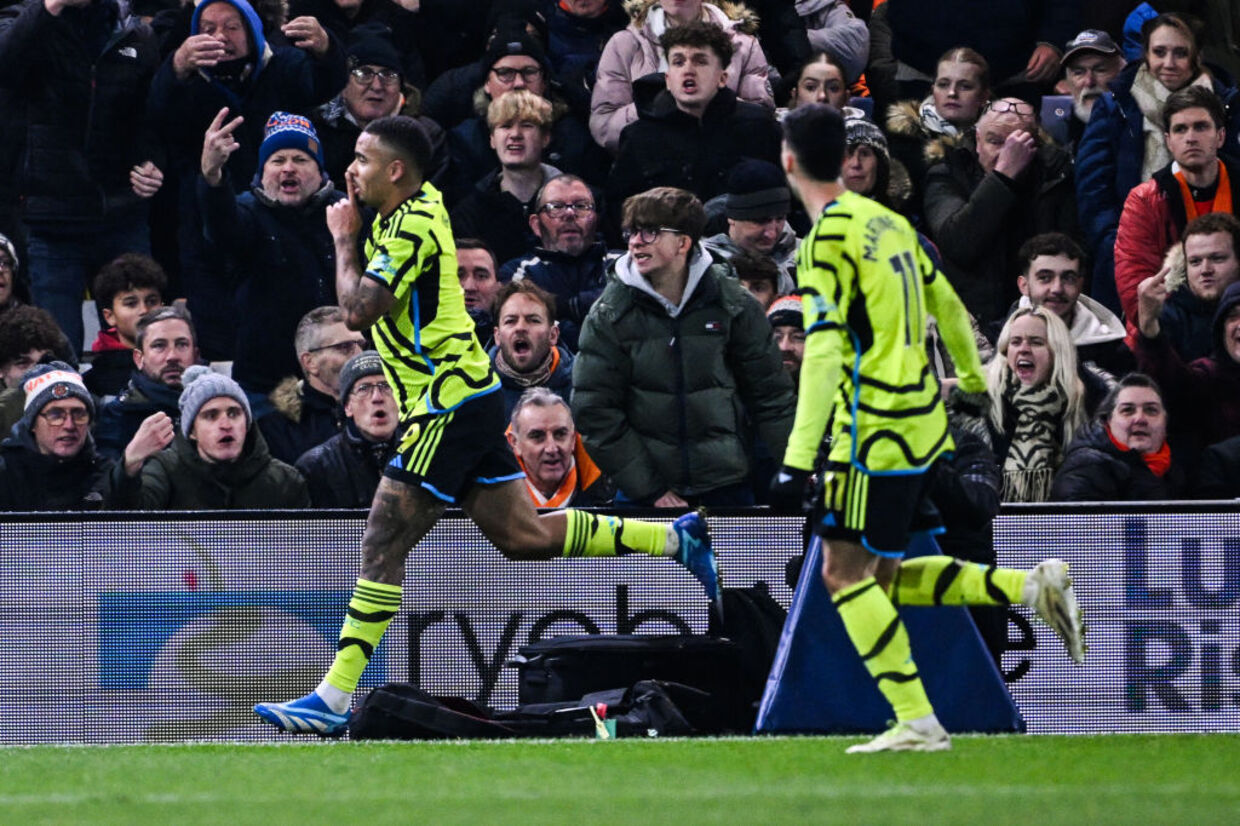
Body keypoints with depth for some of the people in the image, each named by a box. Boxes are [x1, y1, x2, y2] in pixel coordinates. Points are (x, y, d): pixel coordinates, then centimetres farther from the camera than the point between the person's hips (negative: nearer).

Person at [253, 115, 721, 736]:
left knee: (383, 545, -11)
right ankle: (673, 538, 13)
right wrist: (353, 226, 10)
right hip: (465, 399, 10)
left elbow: (358, 311, -23)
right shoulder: (413, 207, 12)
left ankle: (333, 700, -12)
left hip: (448, 405, -10)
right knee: (523, 535, 11)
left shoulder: (414, 226, -16)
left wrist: (345, 240, -9)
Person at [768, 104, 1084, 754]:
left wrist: (797, 461, -26)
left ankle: (917, 723, -7)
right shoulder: (885, 220, 11)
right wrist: (972, 379, 42)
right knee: (881, 575, 15)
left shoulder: (828, 239, -14)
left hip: (876, 430, -8)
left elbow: (823, 352, -23)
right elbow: (947, 306, 23)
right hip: (923, 422, 8)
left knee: (844, 572, -2)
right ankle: (1033, 588, 5)